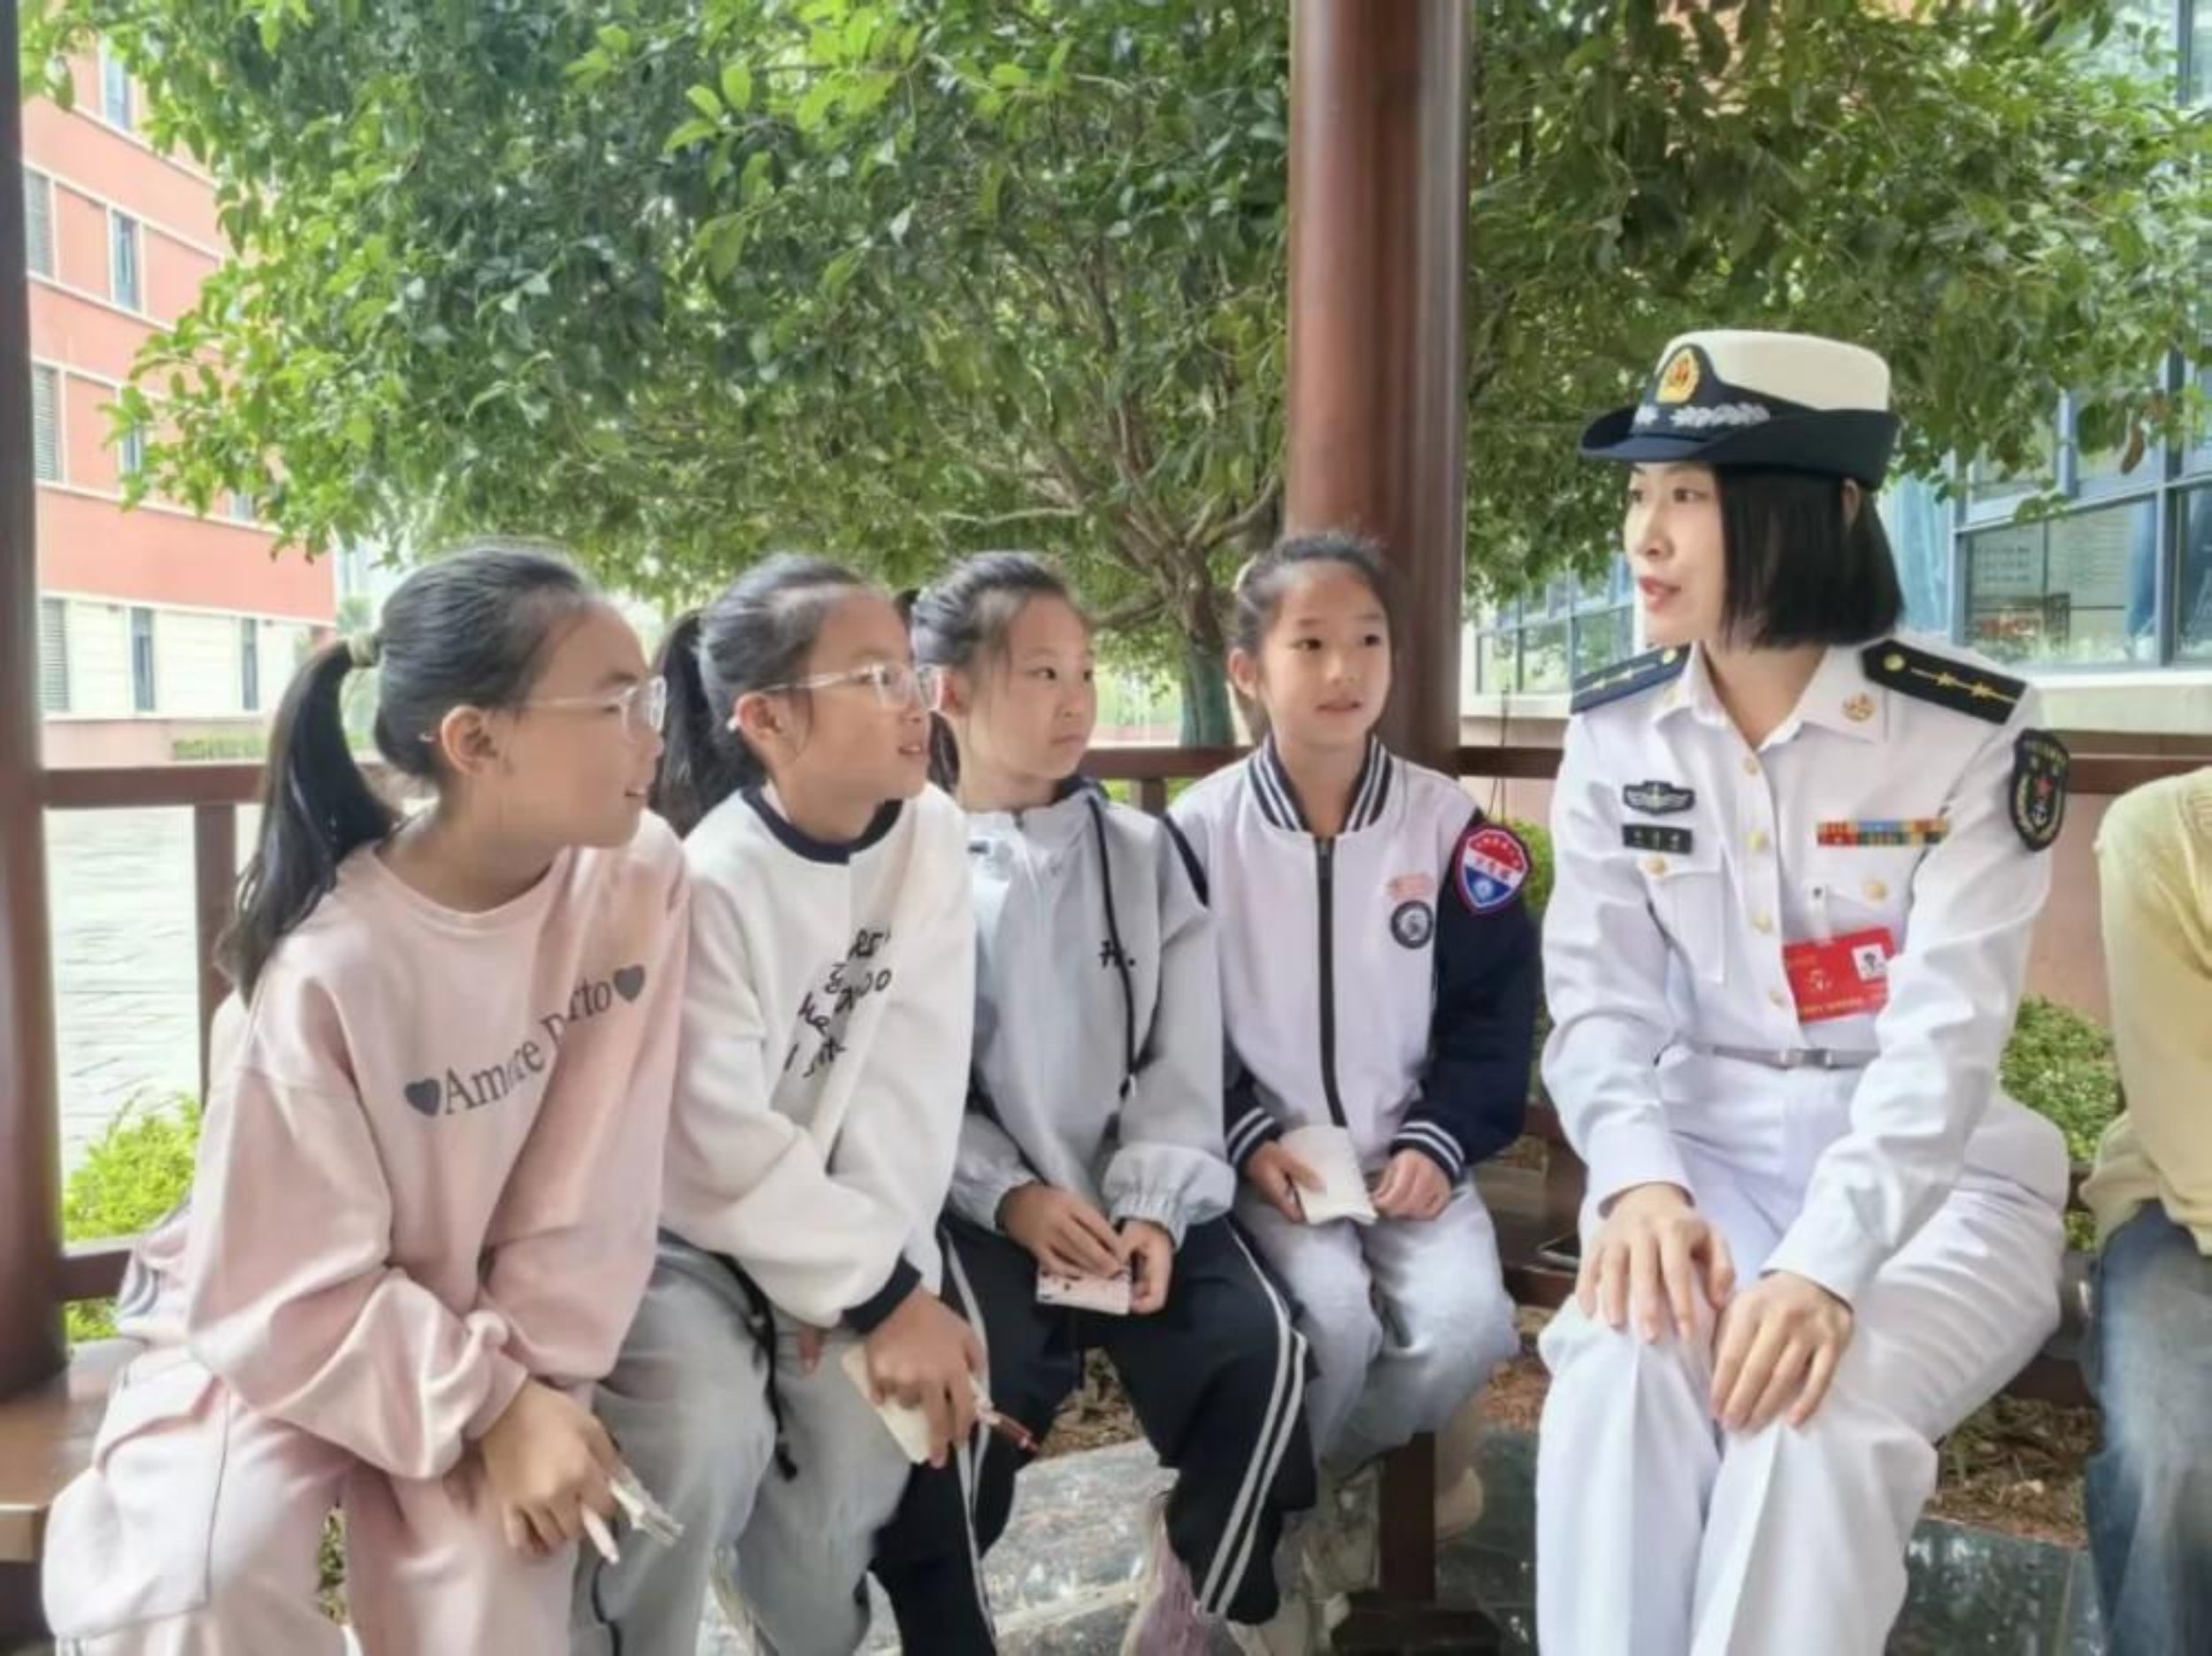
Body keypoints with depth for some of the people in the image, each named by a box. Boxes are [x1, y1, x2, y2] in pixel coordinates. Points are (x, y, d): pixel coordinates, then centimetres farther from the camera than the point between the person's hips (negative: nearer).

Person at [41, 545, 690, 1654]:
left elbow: (596, 1180, -13)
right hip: (274, 1336, -2)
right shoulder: (326, 974, -26)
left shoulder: (636, 879, -17)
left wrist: (528, 1383, -16)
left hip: (493, 1331, 2)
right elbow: (287, 1297, -19)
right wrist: (489, 1404, -24)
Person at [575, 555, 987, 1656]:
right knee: (704, 1432, -28)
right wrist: (881, 1287, -23)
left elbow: (913, 1073, -10)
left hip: (830, 1222, 5)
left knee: (898, 1408, -13)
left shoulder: (930, 835, -7)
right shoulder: (707, 884, -21)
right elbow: (721, 1147, -24)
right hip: (677, 1223, -4)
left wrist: (876, 1267, -18)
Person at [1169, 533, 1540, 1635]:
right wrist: (1249, 1140, -15)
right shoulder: (1200, 830, -6)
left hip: (1409, 1153, 2)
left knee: (1464, 1317, -22)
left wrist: (1439, 1141, -10)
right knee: (1332, 1314, -27)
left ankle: (1332, 1480, 10)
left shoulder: (1448, 821, -1)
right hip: (1266, 1158, -2)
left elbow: (1493, 1008, 2)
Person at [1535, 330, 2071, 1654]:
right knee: (1621, 1369, -29)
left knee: (1816, 1407, -31)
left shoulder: (1973, 736, -12)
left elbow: (1946, 1038, -20)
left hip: (1935, 1174, -2)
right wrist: (1640, 1183, -26)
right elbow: (1601, 999, -6)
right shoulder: (1614, 735, -1)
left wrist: (1828, 1263, -35)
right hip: (1710, 1153, 2)